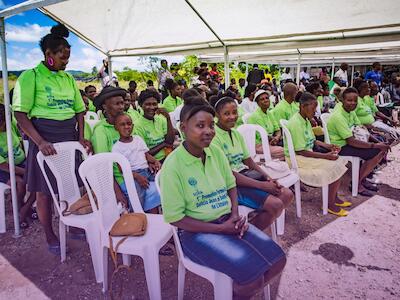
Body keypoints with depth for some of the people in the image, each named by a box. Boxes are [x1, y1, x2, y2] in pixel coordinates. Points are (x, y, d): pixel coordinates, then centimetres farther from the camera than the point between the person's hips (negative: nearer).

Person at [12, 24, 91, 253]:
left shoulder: (68, 78, 10)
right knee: (45, 188, 5)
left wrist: (81, 137, 0)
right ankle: (50, 237, 21)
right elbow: (20, 113, -11)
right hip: (45, 136, -5)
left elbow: (79, 109, 12)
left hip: (69, 135, 5)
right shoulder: (31, 77, -6)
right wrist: (40, 142, -21)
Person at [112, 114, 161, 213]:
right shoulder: (116, 147, 1)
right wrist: (137, 176, -21)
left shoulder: (138, 139, 18)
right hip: (131, 175, -5)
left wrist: (155, 161, -4)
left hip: (147, 170, 5)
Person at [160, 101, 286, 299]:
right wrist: (221, 229, -17)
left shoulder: (216, 152, 0)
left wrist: (235, 216, -7)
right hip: (196, 231, -6)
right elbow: (175, 218, -15)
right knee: (252, 272, -22)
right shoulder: (173, 165, -18)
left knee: (276, 260, -6)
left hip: (227, 221, 6)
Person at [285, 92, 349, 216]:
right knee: (335, 166, -14)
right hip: (297, 158, -9)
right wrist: (326, 156, -21)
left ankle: (334, 198, 15)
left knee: (339, 162, 3)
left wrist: (329, 146, 1)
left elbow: (312, 141, 17)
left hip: (309, 153, 9)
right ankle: (330, 204, -1)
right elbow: (301, 151, -23)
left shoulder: (306, 120, 8)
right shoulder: (296, 123, -22)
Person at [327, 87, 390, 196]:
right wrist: (374, 145, -22)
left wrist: (378, 142, -4)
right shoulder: (338, 116, -25)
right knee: (375, 152, -18)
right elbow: (351, 141, -27)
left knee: (383, 149, 3)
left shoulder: (350, 111, 4)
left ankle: (362, 179, 13)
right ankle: (357, 183, -4)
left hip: (347, 141, 9)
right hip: (340, 147, -9)